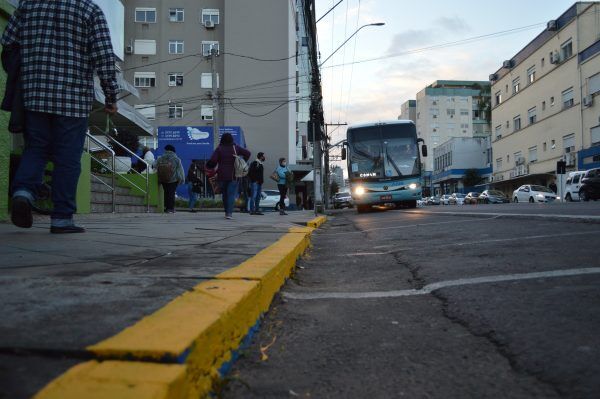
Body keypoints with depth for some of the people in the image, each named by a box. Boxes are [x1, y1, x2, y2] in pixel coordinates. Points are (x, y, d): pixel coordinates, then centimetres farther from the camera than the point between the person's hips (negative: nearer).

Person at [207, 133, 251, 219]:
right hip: (233, 175, 0)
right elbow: (247, 153, -2)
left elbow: (213, 160, -13)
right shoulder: (235, 147, 1)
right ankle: (229, 213, -14)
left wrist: (209, 166, 5)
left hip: (222, 176, 1)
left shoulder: (219, 149, -3)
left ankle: (227, 212, 22)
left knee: (225, 194, 15)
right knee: (231, 194, -2)